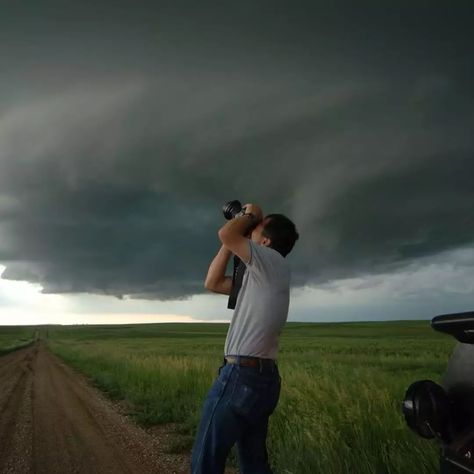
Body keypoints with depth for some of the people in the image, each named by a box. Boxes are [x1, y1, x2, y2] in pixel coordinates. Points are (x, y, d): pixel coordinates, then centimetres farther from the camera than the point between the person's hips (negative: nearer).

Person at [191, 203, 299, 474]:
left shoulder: (275, 263, -9)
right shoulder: (260, 276, 17)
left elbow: (226, 234, -20)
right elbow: (213, 283, 20)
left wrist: (250, 216, 0)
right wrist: (230, 244, 18)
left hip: (242, 375, -9)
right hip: (263, 377, 9)